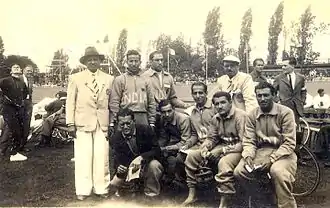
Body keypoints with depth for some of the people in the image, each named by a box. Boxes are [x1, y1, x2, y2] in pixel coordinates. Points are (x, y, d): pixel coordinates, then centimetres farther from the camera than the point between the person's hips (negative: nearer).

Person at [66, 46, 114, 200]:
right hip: (82, 123, -1)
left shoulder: (109, 79, 10)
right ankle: (83, 190, 10)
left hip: (103, 123, 1)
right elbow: (70, 102, 4)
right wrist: (70, 123, -3)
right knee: (83, 158, 0)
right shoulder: (75, 78, 6)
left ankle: (101, 189, 13)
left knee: (102, 157, 1)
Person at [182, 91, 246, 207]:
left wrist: (222, 150, -25)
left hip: (236, 149, -7)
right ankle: (192, 194, 4)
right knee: (192, 156, -2)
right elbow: (211, 138, 12)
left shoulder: (240, 116, -18)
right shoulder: (215, 118, 4)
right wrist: (204, 149, -11)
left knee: (223, 163, -40)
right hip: (221, 147, 8)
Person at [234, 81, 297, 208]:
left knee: (278, 172, -37)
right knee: (239, 171, -19)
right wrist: (248, 156, -18)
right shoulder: (252, 115, 4)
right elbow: (248, 141, 3)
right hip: (260, 151, 4)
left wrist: (271, 159, -23)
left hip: (282, 152, -4)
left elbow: (289, 143, -13)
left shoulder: (285, 112, -9)